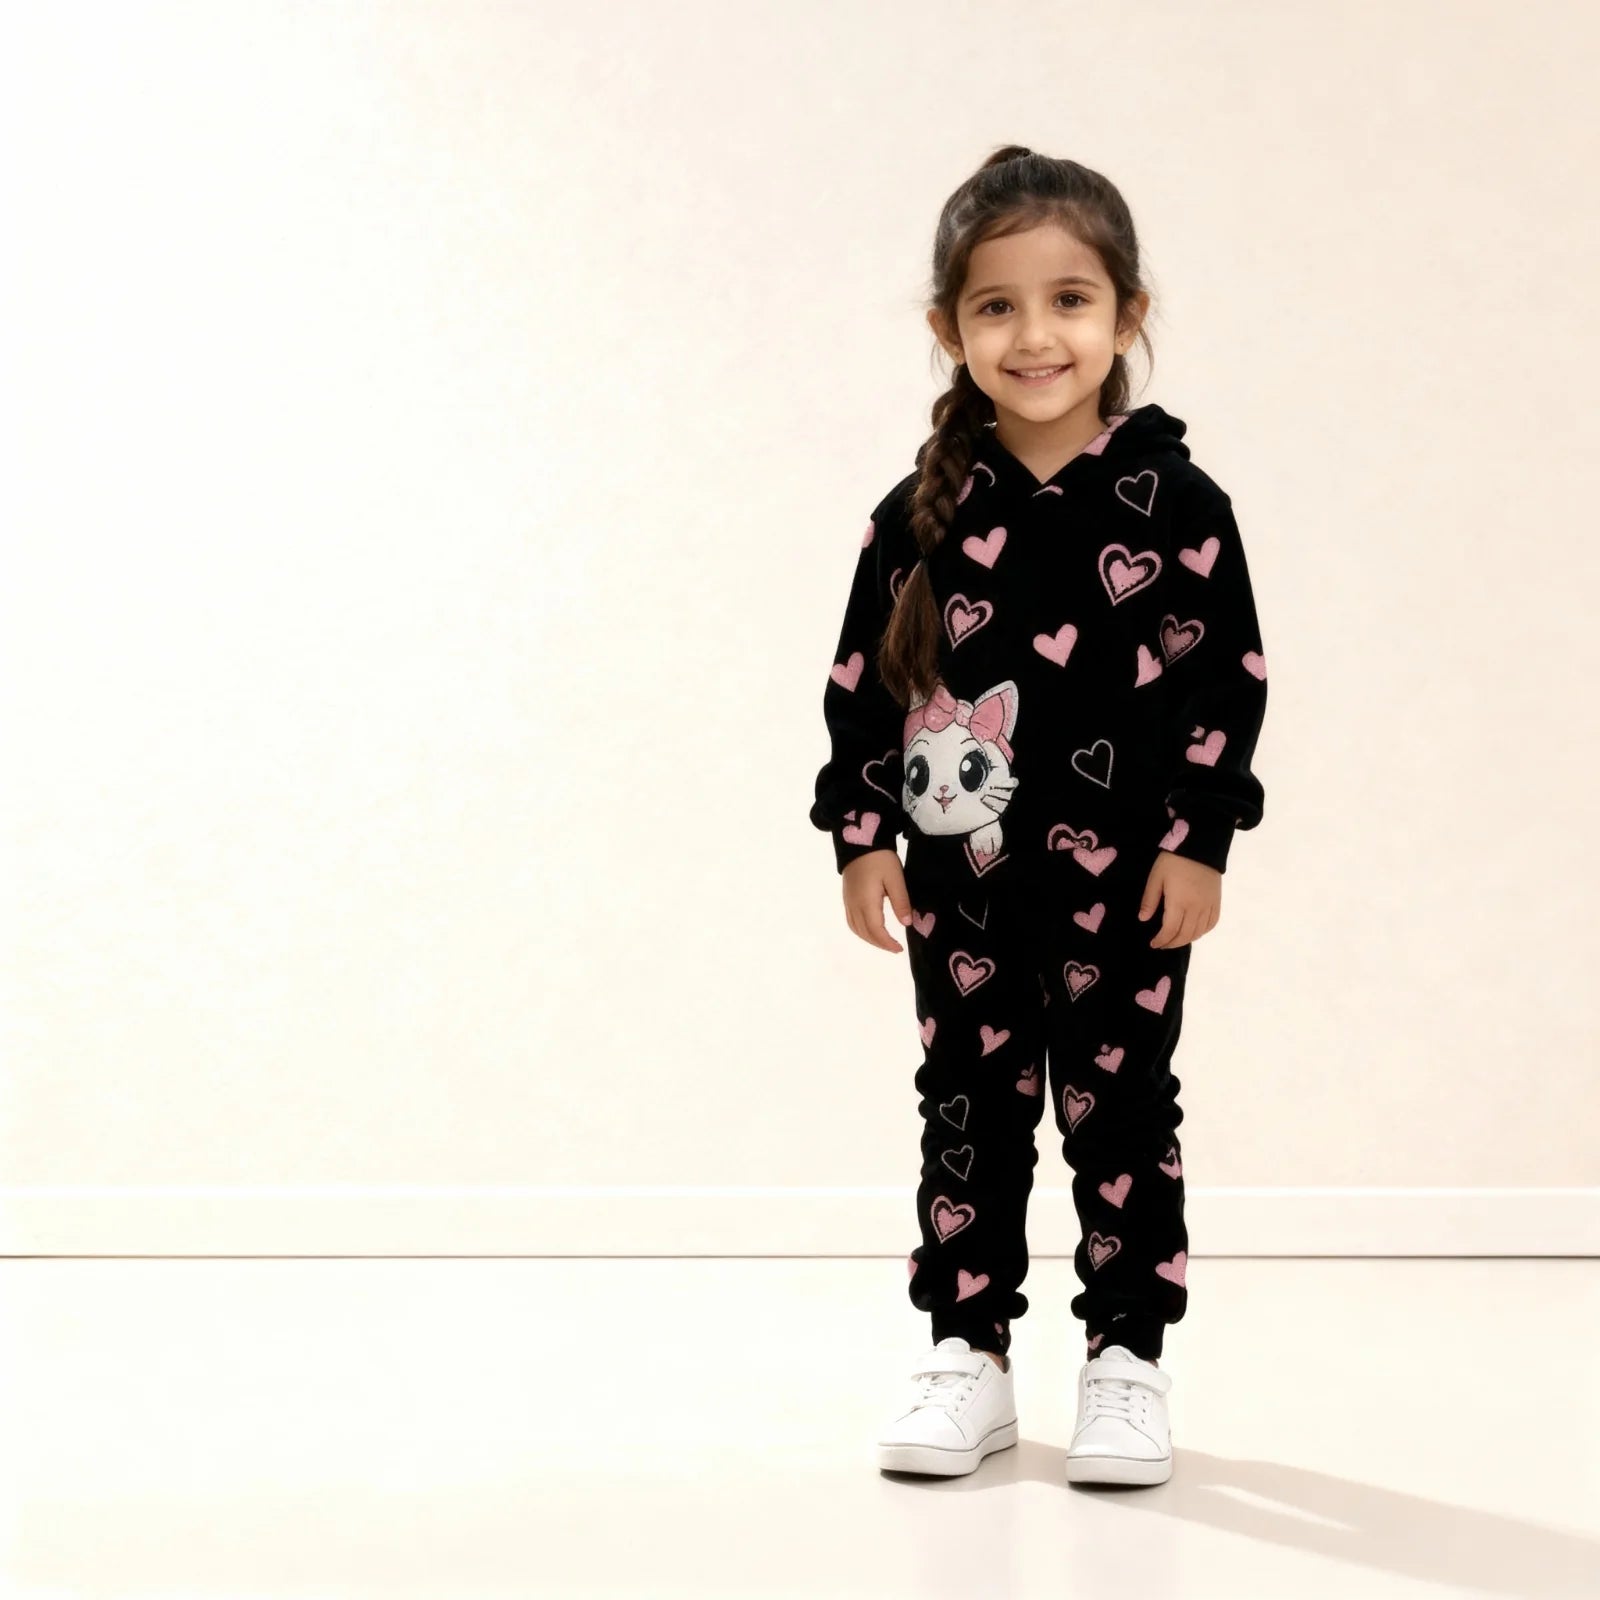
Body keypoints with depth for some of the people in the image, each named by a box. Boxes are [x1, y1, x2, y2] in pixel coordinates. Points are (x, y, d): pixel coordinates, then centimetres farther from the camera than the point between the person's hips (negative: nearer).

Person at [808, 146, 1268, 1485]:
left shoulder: (1174, 505, -6)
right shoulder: (920, 518, 0)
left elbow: (1226, 674, -5)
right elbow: (863, 678, 4)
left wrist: (1200, 839, -9)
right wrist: (862, 834, 0)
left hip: (1123, 876, -2)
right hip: (961, 881, 2)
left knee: (1120, 1111, 6)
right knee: (968, 1111, 10)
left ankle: (1128, 1355, 17)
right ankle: (969, 1353, 21)